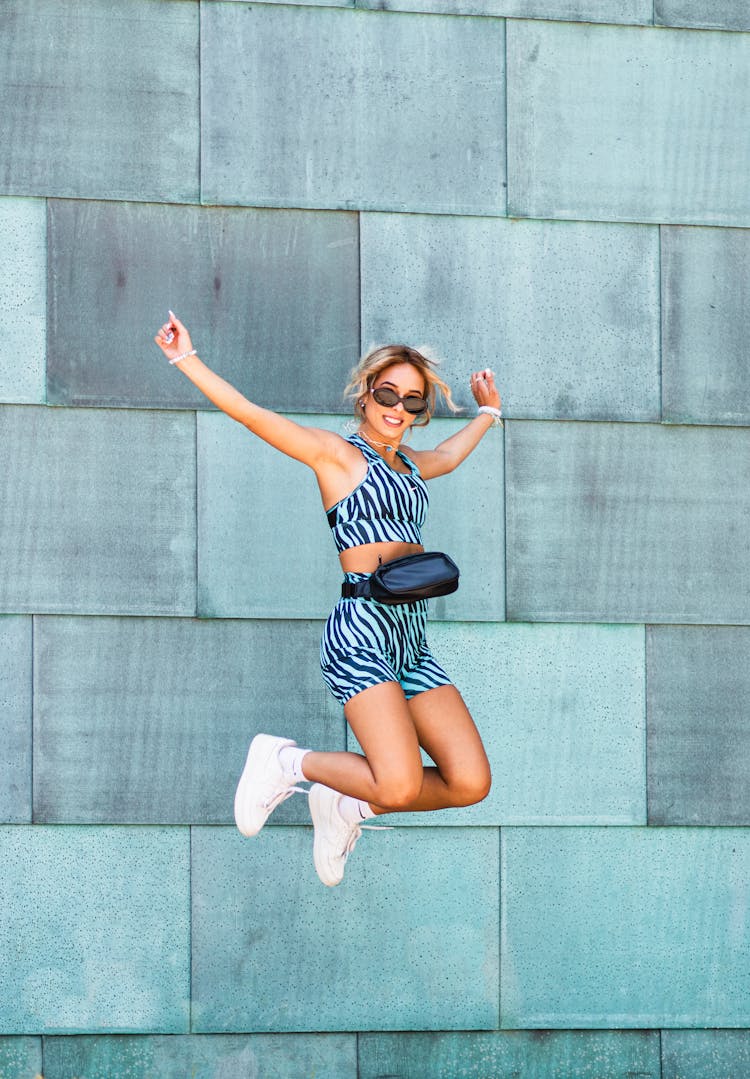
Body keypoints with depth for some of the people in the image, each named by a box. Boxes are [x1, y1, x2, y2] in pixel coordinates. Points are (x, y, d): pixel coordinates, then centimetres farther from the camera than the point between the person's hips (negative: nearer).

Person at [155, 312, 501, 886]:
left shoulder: (409, 464, 23)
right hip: (363, 629, -7)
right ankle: (287, 762, 5)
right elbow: (250, 413, -4)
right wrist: (187, 360, -11)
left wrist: (487, 412, 60)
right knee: (400, 786, -23)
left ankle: (345, 804, 13)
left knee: (470, 783, -9)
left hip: (413, 639, 7)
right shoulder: (336, 453, 3)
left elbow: (449, 454, 47)